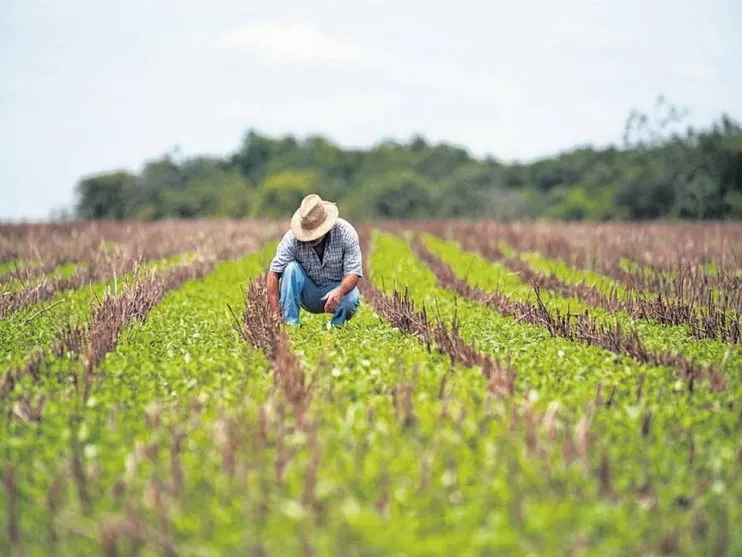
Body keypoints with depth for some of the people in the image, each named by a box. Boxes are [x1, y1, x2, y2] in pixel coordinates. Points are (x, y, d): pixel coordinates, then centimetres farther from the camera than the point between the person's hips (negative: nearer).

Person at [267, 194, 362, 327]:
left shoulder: (345, 232, -20)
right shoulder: (293, 238, -20)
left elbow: (353, 273, -23)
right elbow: (274, 273, -23)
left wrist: (339, 291, -46)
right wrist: (275, 312, -34)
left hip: (337, 287, -1)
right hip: (308, 295, 1)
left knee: (351, 301, -34)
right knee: (291, 268, -27)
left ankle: (336, 326, -1)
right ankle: (290, 324, -24)